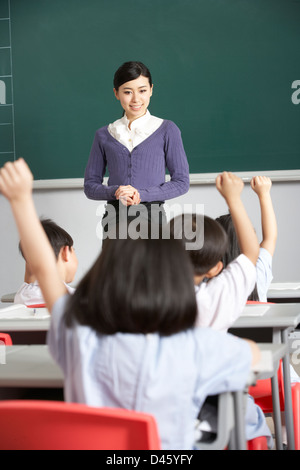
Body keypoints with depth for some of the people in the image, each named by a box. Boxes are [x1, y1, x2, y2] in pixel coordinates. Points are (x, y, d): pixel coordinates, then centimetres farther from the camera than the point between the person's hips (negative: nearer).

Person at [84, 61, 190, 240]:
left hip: (151, 217, -2)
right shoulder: (104, 135, 10)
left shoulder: (167, 130, 4)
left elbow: (181, 182, 2)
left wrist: (141, 194, -11)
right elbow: (90, 186, 12)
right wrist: (115, 192, -9)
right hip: (115, 218, 2)